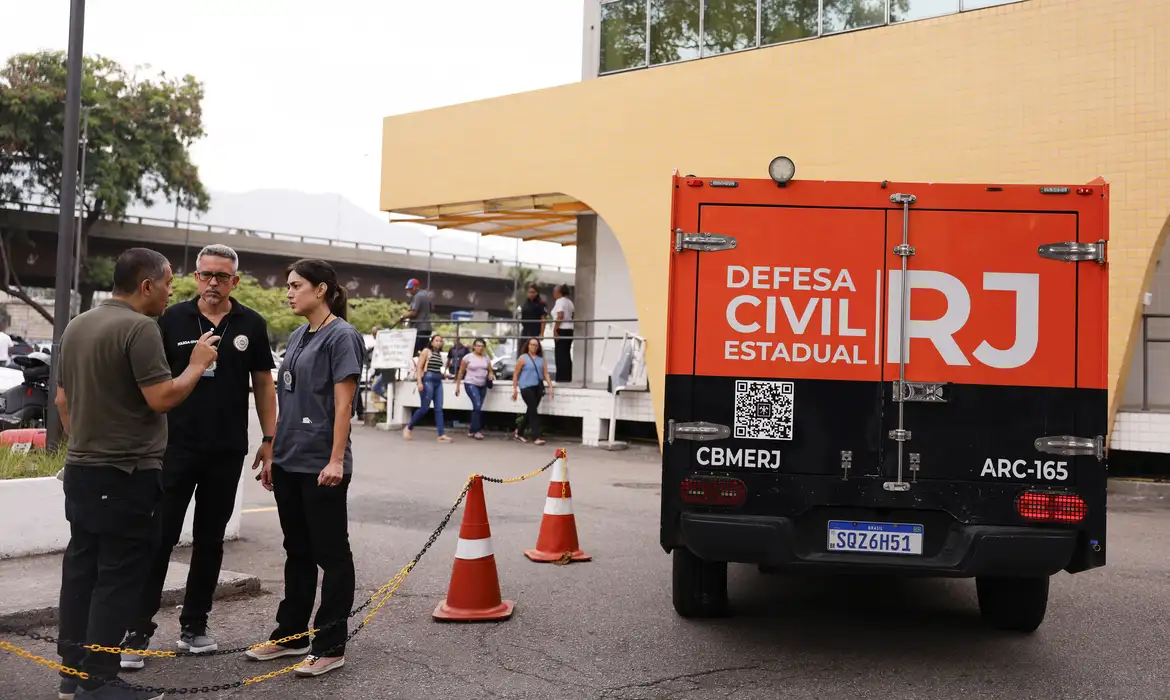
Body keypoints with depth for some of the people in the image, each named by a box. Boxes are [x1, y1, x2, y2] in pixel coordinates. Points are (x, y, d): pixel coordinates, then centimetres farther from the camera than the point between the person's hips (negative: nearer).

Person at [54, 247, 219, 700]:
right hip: (126, 475, -9)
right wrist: (198, 364, -7)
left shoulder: (77, 326, 12)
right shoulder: (140, 327, -17)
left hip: (80, 469, 9)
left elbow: (62, 398, 18)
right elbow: (162, 398, -22)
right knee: (118, 577, -3)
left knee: (81, 568, 12)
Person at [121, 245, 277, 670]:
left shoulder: (251, 325, 2)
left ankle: (194, 624, 22)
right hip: (175, 447, -2)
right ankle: (139, 629, 6)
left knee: (210, 540, 10)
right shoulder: (172, 320, -2)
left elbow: (263, 384, 7)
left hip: (227, 452, 2)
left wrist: (269, 439, 3)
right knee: (159, 538, -2)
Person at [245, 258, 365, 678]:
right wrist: (272, 455, 15)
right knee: (297, 551, 16)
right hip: (289, 462, 8)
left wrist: (336, 460, -19)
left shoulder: (341, 336, -9)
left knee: (330, 554, 1)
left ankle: (330, 647, 9)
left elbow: (343, 403, -14)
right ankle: (290, 634, 26)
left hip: (321, 465, -8)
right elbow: (286, 401, 17)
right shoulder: (297, 337, 14)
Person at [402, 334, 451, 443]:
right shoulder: (426, 351, -4)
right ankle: (409, 428, 15)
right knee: (424, 408, -5)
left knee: (439, 408, 0)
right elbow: (419, 367, -9)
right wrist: (419, 382, -17)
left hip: (438, 382, 6)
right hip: (428, 380, -6)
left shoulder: (439, 354, 15)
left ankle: (441, 434, -4)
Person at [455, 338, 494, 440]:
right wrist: (457, 386, -3)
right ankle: (476, 430, -11)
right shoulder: (468, 357, -4)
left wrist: (491, 375, -7)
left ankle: (472, 429, 20)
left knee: (478, 407, 7)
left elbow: (490, 371, 18)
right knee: (477, 406, -17)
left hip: (483, 385, 5)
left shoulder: (486, 358, 8)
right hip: (471, 384, -5)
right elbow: (461, 372, -1)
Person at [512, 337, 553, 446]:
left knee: (531, 411, 11)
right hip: (526, 387, -5)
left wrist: (550, 386, 0)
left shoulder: (541, 359, 11)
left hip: (538, 387, 5)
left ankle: (518, 433, 26)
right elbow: (515, 374, 0)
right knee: (533, 411, -10)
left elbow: (545, 373, 9)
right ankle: (536, 437, -9)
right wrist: (515, 389, -4)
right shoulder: (523, 358, -1)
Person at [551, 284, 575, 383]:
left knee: (560, 355, -6)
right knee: (567, 355, 11)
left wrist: (555, 330, -20)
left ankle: (562, 378, -8)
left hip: (561, 330, -9)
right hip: (569, 330, 9)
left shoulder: (559, 301, -10)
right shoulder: (569, 302, 17)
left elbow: (560, 316, -20)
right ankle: (568, 377, 12)